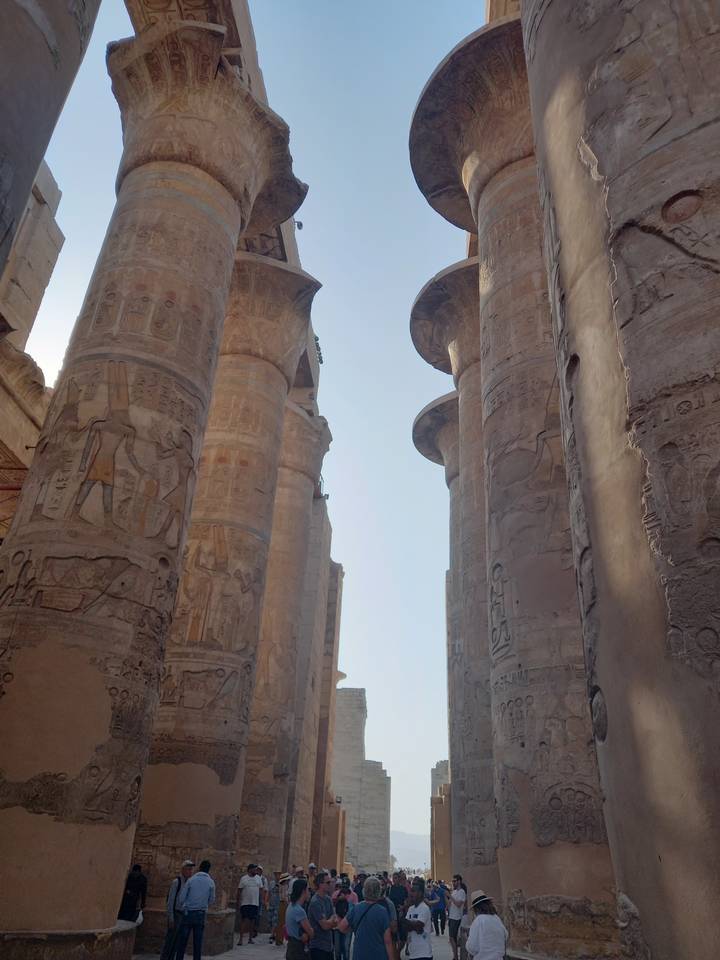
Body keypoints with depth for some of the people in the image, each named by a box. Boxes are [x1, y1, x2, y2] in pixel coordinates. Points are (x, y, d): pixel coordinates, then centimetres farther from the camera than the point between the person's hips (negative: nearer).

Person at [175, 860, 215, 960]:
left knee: (182, 941, 7)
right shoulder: (211, 882, 0)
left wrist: (181, 908, 16)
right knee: (198, 942, 8)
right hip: (201, 914, 1)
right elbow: (212, 901, 5)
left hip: (188, 913, -1)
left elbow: (181, 897, -4)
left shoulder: (191, 880, -4)